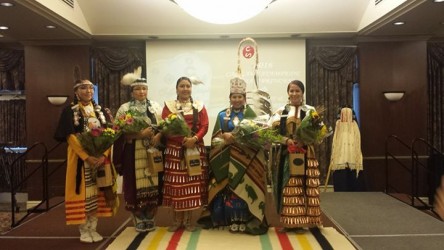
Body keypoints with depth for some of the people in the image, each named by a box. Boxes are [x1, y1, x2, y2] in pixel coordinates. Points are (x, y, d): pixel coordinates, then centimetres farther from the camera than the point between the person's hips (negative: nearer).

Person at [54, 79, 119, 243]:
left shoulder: (100, 110, 11)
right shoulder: (69, 111, -2)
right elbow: (69, 136, -12)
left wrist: (104, 155, -14)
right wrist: (87, 157, -22)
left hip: (100, 156, 4)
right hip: (80, 157, -4)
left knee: (97, 192, 6)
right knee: (82, 191, -1)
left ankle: (93, 228, 17)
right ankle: (83, 230, 12)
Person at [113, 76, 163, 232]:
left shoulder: (155, 106, 10)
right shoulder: (124, 108, 2)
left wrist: (158, 136, -13)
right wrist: (140, 134, -17)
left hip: (153, 151, 2)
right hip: (133, 152, -2)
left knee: (153, 184, 3)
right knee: (136, 184, -1)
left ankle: (149, 218, 18)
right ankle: (139, 220, 14)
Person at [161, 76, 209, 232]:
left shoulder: (199, 106, 11)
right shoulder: (169, 106, 7)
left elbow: (204, 126, 1)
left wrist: (194, 139, -17)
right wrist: (182, 140, -17)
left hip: (196, 149, 1)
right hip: (174, 149, -1)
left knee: (192, 183, 1)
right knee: (175, 184, -1)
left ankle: (188, 219, 13)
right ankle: (177, 219, 13)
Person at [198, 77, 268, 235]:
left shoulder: (250, 113, 6)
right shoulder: (222, 115, 13)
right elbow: (215, 136, 8)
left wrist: (235, 136, -19)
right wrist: (225, 136, -13)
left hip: (246, 158, -2)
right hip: (226, 159, 2)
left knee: (244, 187, -7)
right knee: (226, 188, -2)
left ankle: (244, 220, 2)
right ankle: (232, 220, 9)